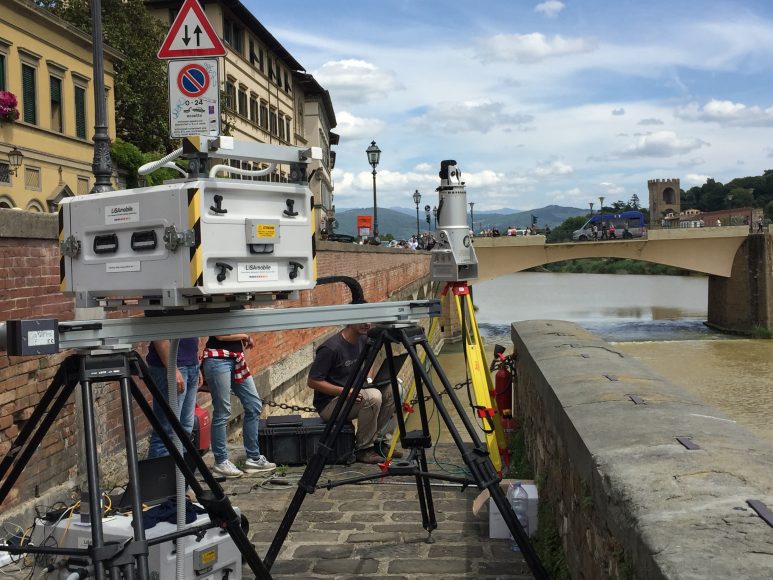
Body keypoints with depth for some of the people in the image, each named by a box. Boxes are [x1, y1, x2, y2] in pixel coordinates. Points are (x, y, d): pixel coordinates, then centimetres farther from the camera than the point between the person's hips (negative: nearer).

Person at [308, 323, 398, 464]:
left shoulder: (363, 341, 2)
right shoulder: (331, 348, -22)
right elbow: (313, 381, -19)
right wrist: (343, 391, -28)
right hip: (329, 403, -8)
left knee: (393, 390, -8)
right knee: (373, 397, -30)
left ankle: (374, 439, 4)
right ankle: (363, 449, -13)